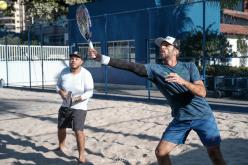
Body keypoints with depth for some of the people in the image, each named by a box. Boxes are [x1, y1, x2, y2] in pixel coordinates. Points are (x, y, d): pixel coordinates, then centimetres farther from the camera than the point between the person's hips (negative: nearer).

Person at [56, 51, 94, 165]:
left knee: (78, 131, -17)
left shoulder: (86, 74, -16)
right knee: (61, 127, 19)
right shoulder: (64, 71, -2)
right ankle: (61, 146, 47)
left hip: (79, 107, -6)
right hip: (65, 106, 6)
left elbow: (89, 92, -18)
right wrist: (61, 92, -15)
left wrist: (77, 99, -31)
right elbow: (58, 85, 8)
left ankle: (81, 156, -5)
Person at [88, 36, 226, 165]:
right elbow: (130, 66, -17)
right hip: (181, 119, 2)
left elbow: (202, 92, -16)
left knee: (214, 154, -4)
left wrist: (182, 81, -35)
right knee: (160, 152, -1)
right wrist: (101, 57, -27)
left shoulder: (189, 67, -6)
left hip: (202, 116, -2)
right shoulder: (155, 69, -5)